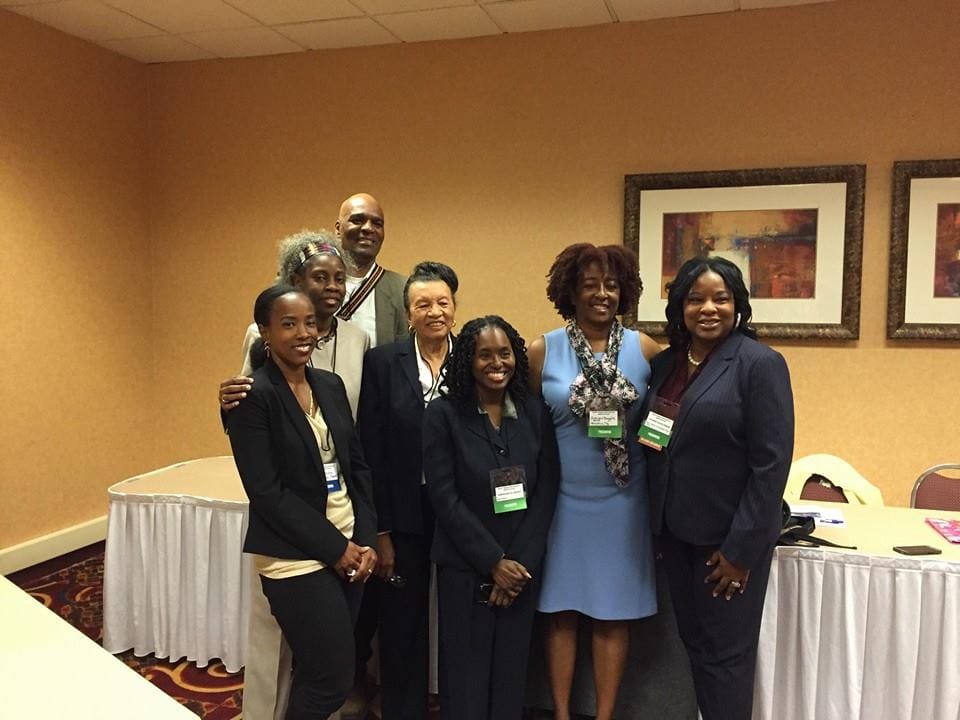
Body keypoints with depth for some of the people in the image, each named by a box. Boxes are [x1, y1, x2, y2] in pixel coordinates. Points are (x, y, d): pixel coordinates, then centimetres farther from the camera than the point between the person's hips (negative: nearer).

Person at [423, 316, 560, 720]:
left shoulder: (535, 412, 1)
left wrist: (520, 561, -9)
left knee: (512, 669, 12)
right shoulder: (443, 414, -7)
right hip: (465, 567, -2)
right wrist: (493, 562, -13)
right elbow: (444, 498, -11)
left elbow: (546, 491, -1)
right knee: (466, 670, 7)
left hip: (523, 565, 3)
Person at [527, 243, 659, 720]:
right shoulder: (543, 351, -2)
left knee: (613, 613, 9)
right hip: (562, 497, 0)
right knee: (561, 610, 9)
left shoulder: (645, 349, -1)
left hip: (622, 498, 0)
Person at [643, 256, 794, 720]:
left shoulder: (761, 364, -12)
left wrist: (740, 547, -16)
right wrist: (658, 525, 8)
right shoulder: (665, 364, 7)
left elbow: (771, 464, -15)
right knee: (694, 642, 16)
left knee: (724, 652, 7)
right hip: (676, 529, 6)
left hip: (729, 535, -6)